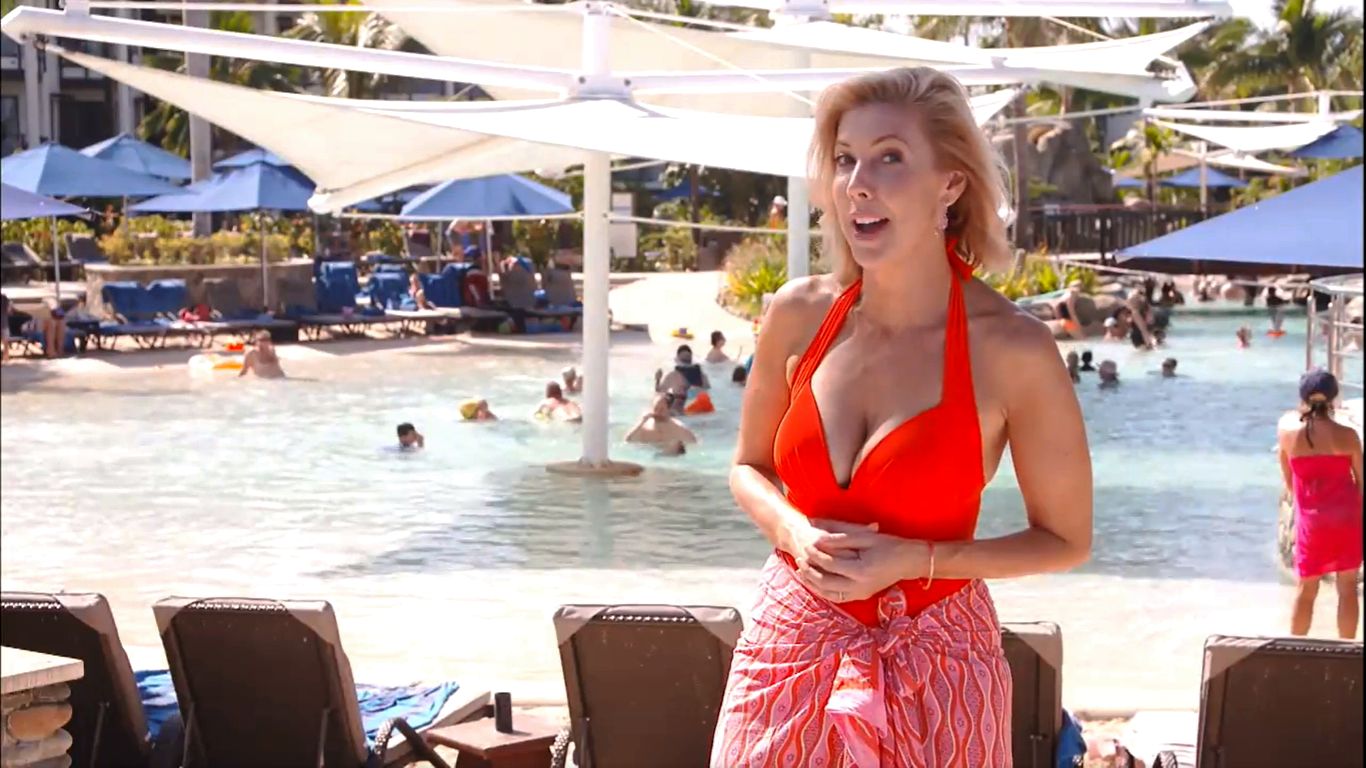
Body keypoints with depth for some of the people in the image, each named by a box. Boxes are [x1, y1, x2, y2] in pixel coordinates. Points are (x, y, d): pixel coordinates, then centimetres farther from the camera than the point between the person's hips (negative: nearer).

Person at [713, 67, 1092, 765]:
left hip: (931, 666, -3)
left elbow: (1066, 540, -5)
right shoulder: (800, 313, -4)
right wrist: (795, 533, -10)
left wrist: (915, 560, -16)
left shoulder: (1013, 349, -15)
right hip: (792, 646, 3)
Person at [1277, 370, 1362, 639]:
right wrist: (1359, 514, 13)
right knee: (1347, 587, 9)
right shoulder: (1347, 435, -10)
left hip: (1311, 520, 0)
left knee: (1307, 589, 12)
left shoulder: (1288, 432, -7)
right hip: (1347, 518, 0)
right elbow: (1360, 481, -1)